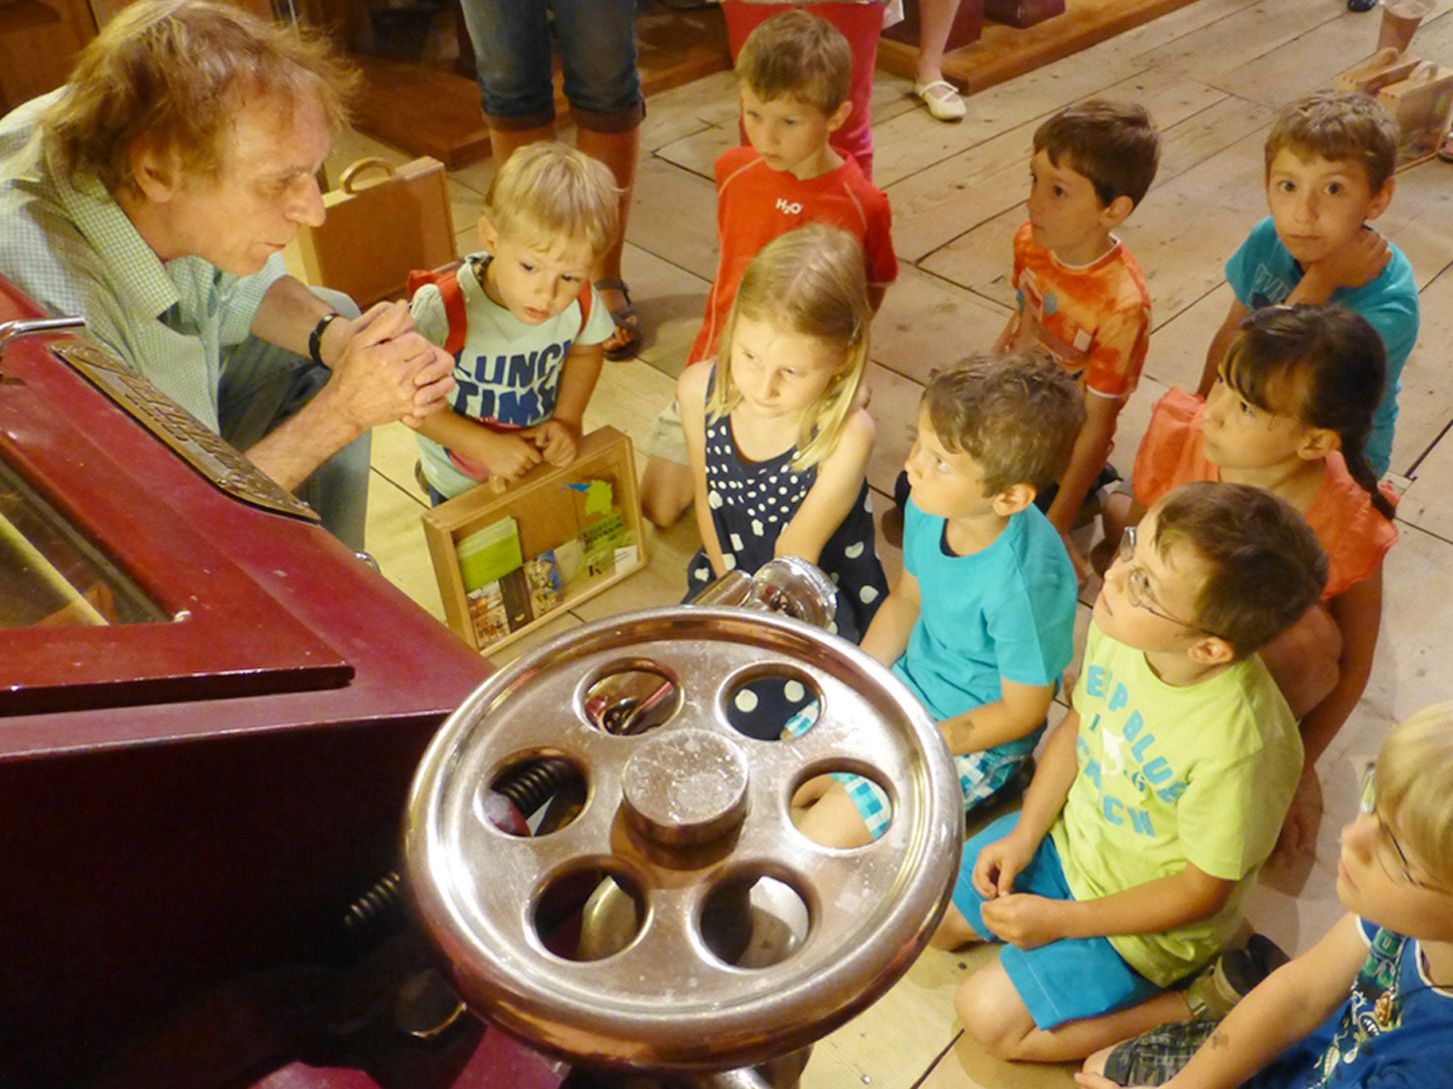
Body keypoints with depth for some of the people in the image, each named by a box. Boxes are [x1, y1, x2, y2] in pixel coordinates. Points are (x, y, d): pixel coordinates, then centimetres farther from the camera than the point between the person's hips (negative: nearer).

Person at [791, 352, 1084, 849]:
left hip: (975, 739, -7)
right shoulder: (929, 506, -15)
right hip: (909, 681, 7)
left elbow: (1022, 711, -20)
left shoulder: (1026, 582, -35)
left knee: (820, 837, -13)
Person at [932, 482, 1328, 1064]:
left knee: (989, 1017, -4)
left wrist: (1061, 920, -16)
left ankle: (1197, 1004, 5)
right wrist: (1024, 836, -4)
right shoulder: (1120, 625, -21)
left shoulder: (1241, 744, -38)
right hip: (1067, 837, 6)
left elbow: (1204, 890, -22)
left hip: (1141, 919, -6)